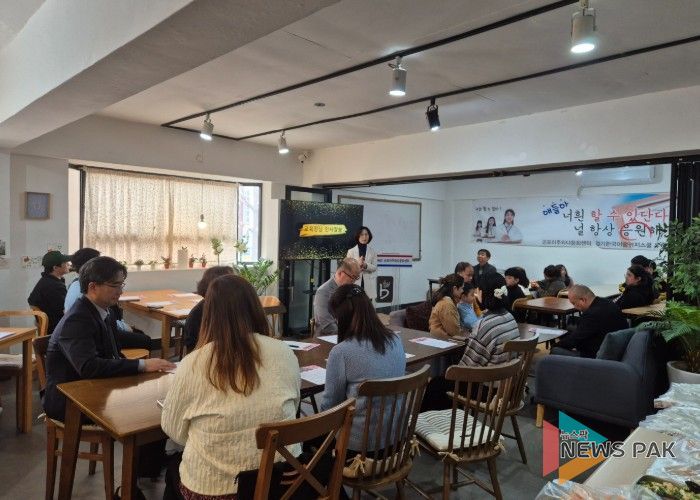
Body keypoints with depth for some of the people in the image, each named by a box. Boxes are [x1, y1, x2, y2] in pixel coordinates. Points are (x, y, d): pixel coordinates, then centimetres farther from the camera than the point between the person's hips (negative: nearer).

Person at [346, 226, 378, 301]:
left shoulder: (372, 251, 6)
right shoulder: (351, 251, 3)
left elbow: (374, 267, 0)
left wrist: (366, 265, -18)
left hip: (368, 284, 1)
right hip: (355, 283, -1)